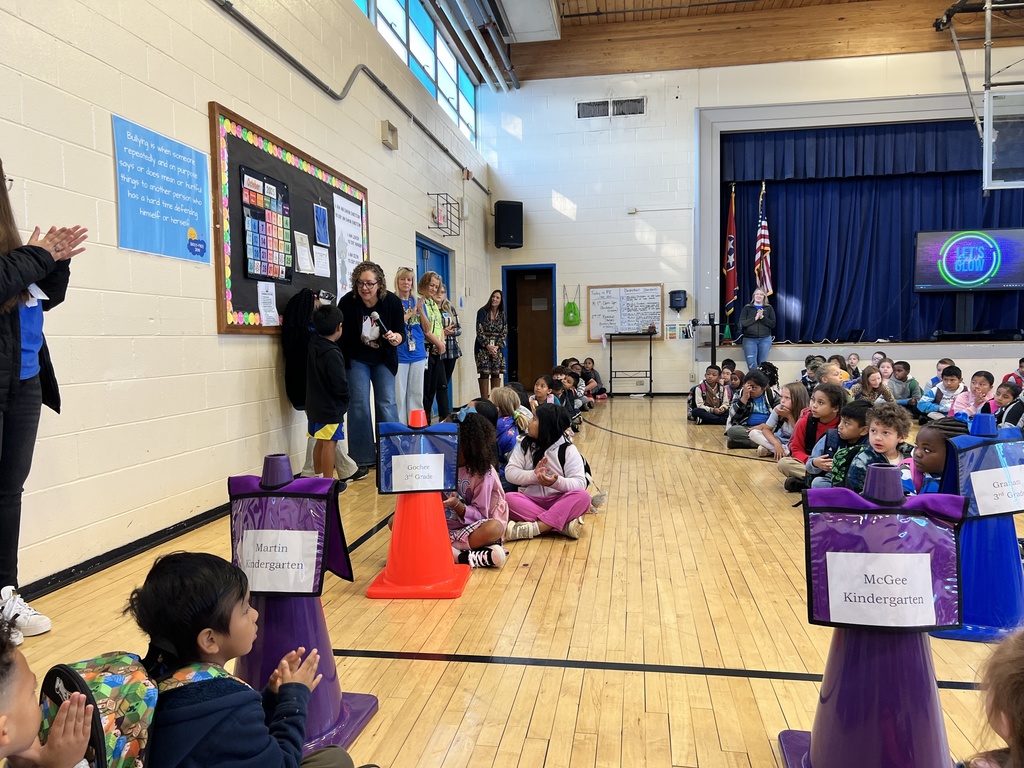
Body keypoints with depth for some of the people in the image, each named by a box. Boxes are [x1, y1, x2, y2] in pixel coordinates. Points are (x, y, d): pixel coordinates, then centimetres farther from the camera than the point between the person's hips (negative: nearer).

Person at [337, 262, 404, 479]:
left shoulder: (392, 302, -17)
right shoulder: (347, 302, -19)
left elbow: (401, 333, -9)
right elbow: (341, 335, -9)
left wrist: (396, 337, -32)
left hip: (384, 360, 1)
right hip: (356, 359, -1)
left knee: (387, 404, -1)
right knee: (359, 406, -4)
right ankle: (362, 461, 4)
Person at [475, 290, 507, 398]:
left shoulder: (503, 315, 6)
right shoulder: (482, 312, -3)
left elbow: (504, 333, 3)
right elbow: (479, 331, -8)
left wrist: (497, 346, -11)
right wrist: (488, 346, -16)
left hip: (498, 348, 3)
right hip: (483, 347, -3)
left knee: (496, 374, 1)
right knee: (484, 373, -7)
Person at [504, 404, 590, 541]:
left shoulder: (568, 450, -2)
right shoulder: (524, 444, 7)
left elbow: (580, 483, -12)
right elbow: (510, 473, -2)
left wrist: (557, 482, -32)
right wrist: (533, 475, -21)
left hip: (559, 501, -1)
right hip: (530, 501, 2)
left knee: (582, 496, -31)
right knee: (508, 498, -29)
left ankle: (532, 528, -39)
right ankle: (564, 524, -35)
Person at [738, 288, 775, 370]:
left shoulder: (769, 308, 9)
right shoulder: (747, 308, 7)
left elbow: (773, 324, 0)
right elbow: (742, 323, -5)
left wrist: (762, 317, -13)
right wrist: (755, 318, -14)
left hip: (765, 339, 1)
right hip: (749, 339, -1)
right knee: (752, 365, -10)